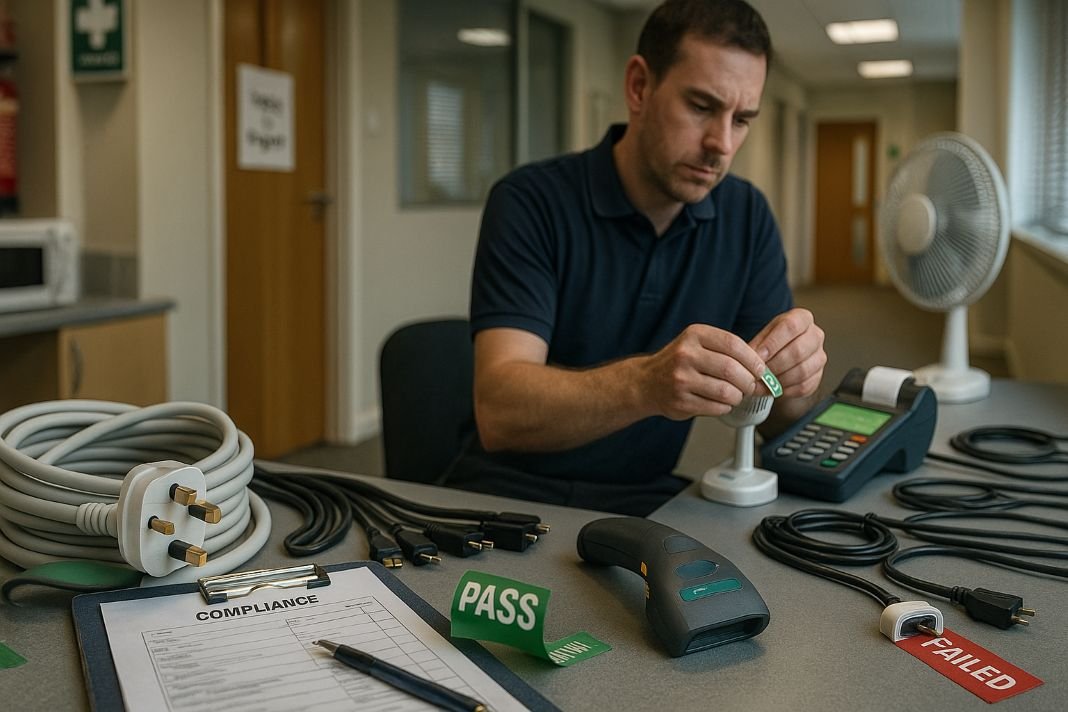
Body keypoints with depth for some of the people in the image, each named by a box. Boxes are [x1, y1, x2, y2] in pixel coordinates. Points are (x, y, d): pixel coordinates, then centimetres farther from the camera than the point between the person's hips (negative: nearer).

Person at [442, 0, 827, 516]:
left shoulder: (748, 218, 0)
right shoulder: (530, 202, -12)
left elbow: (777, 423, 0)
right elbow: (499, 411, -24)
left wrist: (794, 377, -24)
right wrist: (644, 384, -41)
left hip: (647, 497, 5)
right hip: (515, 495, -5)